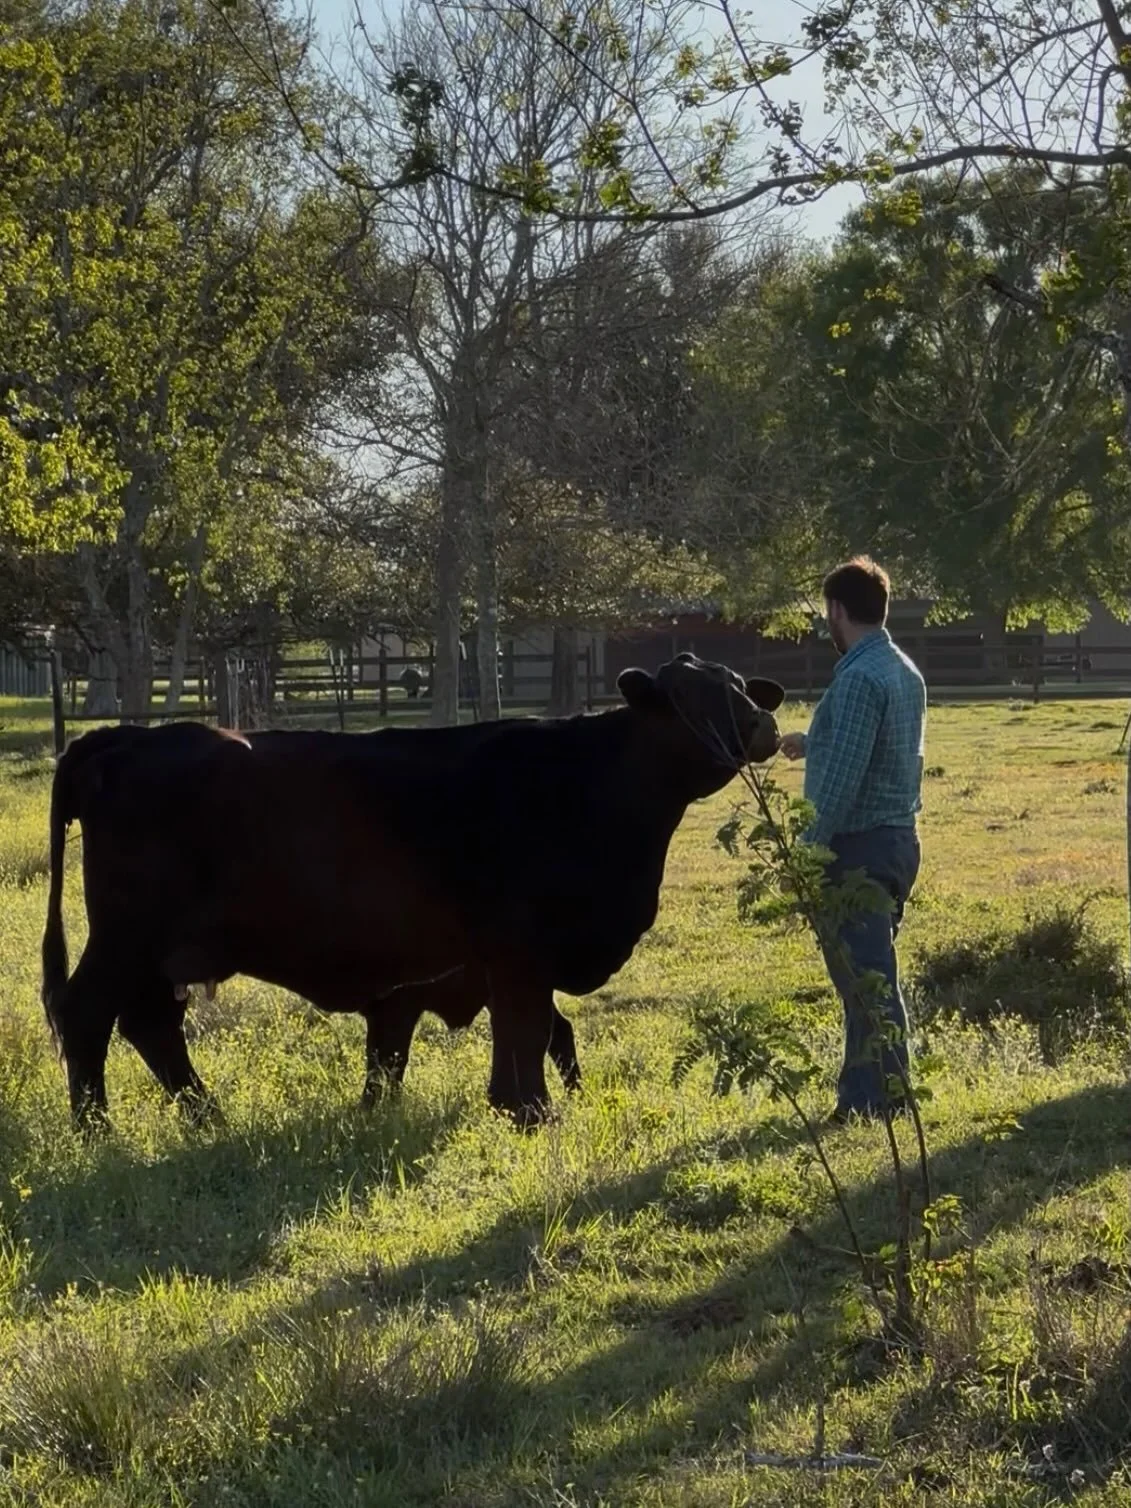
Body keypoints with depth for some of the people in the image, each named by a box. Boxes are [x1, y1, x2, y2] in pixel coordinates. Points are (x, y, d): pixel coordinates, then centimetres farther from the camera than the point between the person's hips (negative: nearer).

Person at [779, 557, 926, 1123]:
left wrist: (806, 850, -19)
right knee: (867, 976, 16)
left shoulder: (859, 677, -18)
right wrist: (815, 746, 35)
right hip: (898, 838, 10)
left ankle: (882, 1099, -3)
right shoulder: (905, 672, 13)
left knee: (865, 979, -5)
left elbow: (844, 777, -22)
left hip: (858, 845, -10)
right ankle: (861, 1097, 21)